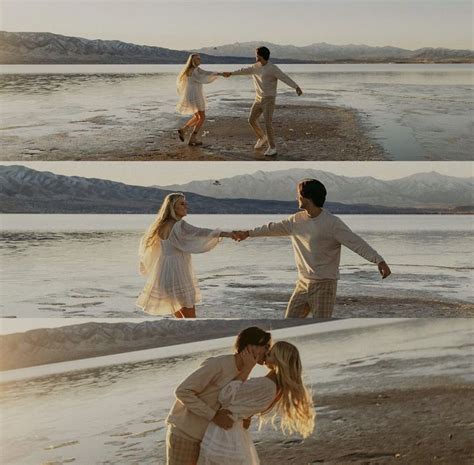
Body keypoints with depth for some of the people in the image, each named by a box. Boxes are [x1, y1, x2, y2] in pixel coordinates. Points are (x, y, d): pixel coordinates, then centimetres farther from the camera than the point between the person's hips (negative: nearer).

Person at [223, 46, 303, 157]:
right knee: (252, 120, 13)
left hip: (269, 99, -8)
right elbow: (245, 71, 20)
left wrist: (296, 87, -45)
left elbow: (285, 78, -30)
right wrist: (231, 73, 32)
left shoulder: (273, 68, -20)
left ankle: (272, 148, -6)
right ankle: (262, 138, 35)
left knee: (267, 124, -15)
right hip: (259, 99, 8)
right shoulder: (256, 67, 4)